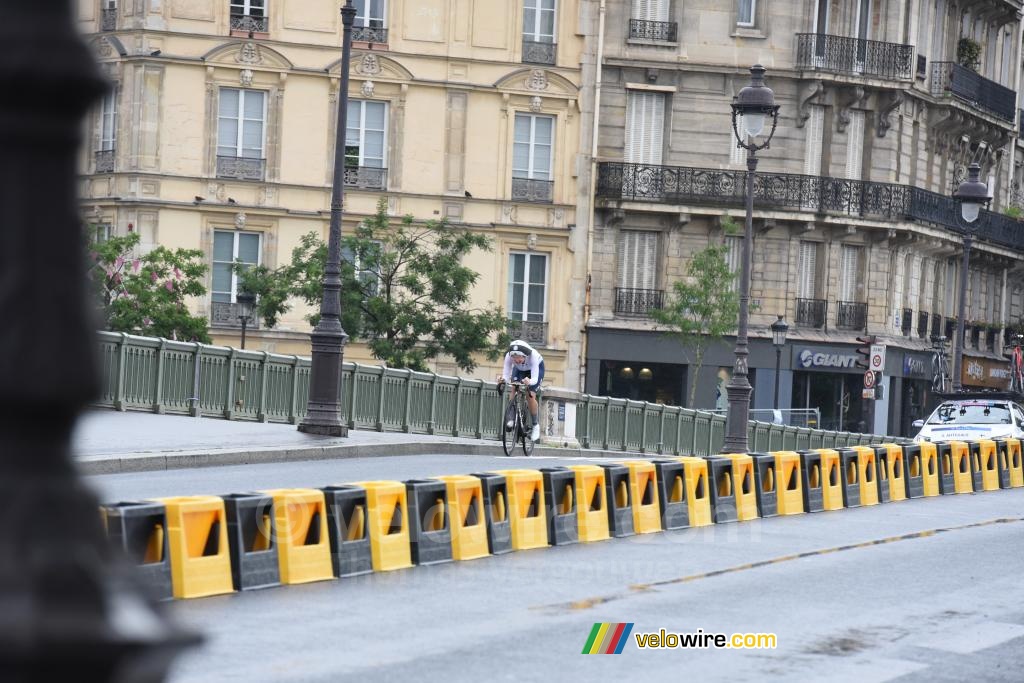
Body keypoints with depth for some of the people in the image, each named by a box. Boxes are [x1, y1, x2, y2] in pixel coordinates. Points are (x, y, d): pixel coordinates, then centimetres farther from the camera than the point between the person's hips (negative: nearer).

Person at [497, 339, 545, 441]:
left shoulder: (533, 355, -43)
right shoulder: (509, 356, -35)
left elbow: (535, 378, -44)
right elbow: (506, 374, -34)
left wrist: (529, 382, -65)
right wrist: (502, 380, -56)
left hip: (536, 367, -3)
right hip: (519, 369, 3)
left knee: (530, 396, -16)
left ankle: (536, 424, 0)